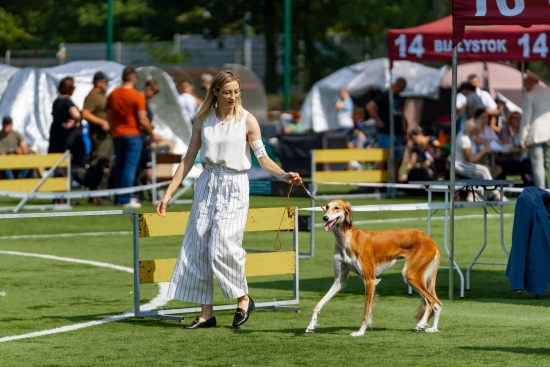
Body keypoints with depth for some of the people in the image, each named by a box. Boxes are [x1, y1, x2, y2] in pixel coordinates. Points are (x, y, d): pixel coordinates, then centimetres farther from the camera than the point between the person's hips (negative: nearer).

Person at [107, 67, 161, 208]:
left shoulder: (112, 95, 6)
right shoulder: (137, 96, -11)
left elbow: (109, 117, 12)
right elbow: (142, 120, -12)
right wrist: (152, 134, -1)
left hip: (117, 135, 5)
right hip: (133, 135, -5)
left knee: (119, 167, 13)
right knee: (130, 166, -4)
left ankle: (118, 199, 16)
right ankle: (125, 199, -8)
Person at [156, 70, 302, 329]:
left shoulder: (247, 121, -5)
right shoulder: (203, 120, 4)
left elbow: (263, 159, -8)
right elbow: (189, 159, 8)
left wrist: (284, 175, -27)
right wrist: (168, 194, 5)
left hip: (234, 187, -4)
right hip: (207, 184, 4)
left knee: (222, 246, -15)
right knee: (197, 247, -1)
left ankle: (243, 299, 7)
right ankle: (206, 313, 6)